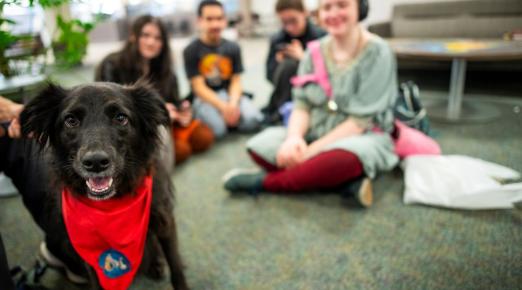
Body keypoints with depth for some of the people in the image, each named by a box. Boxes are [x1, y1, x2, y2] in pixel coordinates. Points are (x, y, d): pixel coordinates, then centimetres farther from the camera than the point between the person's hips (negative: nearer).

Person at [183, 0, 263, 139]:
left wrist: (232, 104, -20)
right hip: (205, 98, -2)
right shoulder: (191, 50, -5)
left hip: (230, 94, 3)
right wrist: (223, 106, -24)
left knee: (252, 121, -25)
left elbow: (236, 81, 1)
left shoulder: (233, 48, 5)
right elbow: (199, 87, -10)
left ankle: (228, 117, 4)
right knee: (217, 129, -31)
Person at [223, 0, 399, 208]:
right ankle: (345, 180, -22)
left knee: (345, 156, -40)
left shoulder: (377, 53, -13)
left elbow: (362, 120, -18)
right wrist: (294, 137, -24)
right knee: (259, 145, -16)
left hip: (361, 137, -5)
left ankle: (264, 182, -19)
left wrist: (313, 150, -24)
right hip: (315, 134, 5)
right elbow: (302, 104, -2)